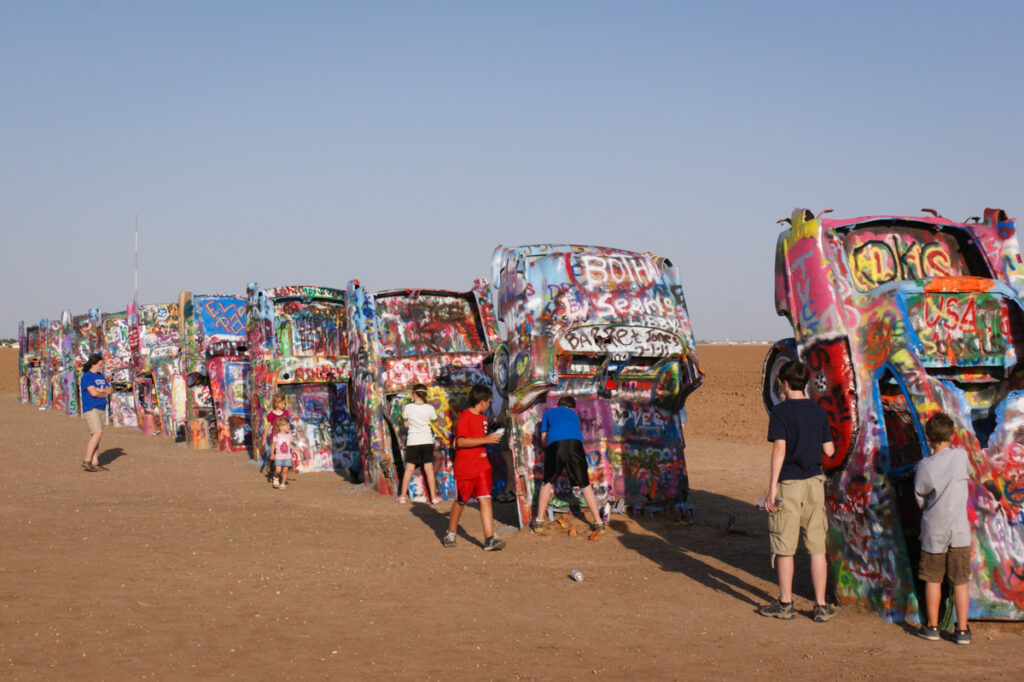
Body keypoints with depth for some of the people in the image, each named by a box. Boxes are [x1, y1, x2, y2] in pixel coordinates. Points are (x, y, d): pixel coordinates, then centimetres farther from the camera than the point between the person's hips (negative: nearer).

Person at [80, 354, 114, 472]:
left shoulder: (100, 376, 16)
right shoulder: (87, 376, -10)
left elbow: (111, 389, 12)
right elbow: (93, 393, -20)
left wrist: (99, 391, -9)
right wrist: (105, 393, -2)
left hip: (101, 409, 8)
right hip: (90, 409, -8)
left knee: (95, 436, 6)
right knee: (97, 434, -18)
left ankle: (95, 463, 5)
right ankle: (86, 461, -16)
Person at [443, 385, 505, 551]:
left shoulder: (482, 418, 14)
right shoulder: (464, 418, -14)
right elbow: (461, 441, -23)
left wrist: (491, 439, 13)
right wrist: (485, 440, -24)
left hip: (482, 466, 6)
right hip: (464, 468, -6)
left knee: (485, 499, -6)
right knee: (461, 501, 9)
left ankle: (489, 539, -12)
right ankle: (451, 534, 30)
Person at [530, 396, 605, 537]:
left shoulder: (549, 413, 31)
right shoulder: (574, 414, 34)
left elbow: (543, 439, 27)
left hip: (554, 444, 0)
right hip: (575, 442, 1)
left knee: (548, 482, 16)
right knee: (585, 484, 9)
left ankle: (539, 522, 20)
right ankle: (599, 523, 11)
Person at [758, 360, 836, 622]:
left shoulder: (780, 411, -8)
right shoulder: (819, 411, 6)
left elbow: (780, 448, -15)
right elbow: (829, 450, 7)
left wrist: (772, 487, -14)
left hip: (788, 483, -4)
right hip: (814, 482, 4)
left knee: (784, 547, 6)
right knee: (817, 546, 7)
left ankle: (785, 604, 13)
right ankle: (820, 606, 8)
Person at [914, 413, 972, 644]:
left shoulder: (924, 466, -8)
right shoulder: (961, 455, -8)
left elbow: (920, 500, 1)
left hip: (933, 532, 0)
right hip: (959, 531, 0)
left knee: (933, 580, 12)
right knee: (960, 582, 6)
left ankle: (932, 626, 19)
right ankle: (962, 630, 8)